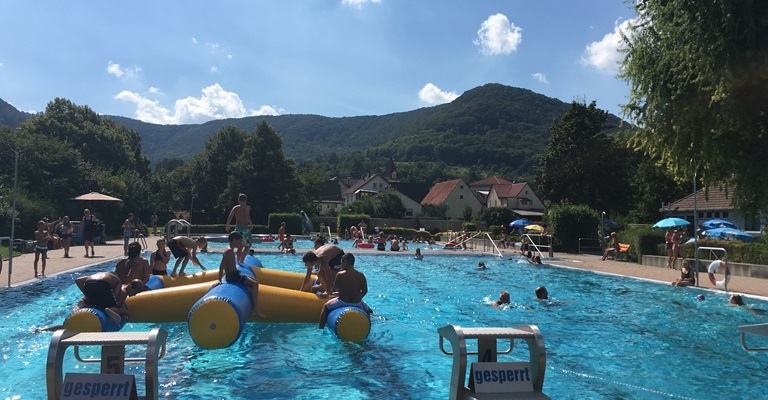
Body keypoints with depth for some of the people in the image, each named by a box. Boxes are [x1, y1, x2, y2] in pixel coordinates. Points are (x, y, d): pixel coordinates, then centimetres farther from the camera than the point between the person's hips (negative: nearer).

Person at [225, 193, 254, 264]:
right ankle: (241, 260, -10)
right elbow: (247, 216, -20)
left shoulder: (235, 208, 8)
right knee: (247, 245, 5)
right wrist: (251, 224, -11)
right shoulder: (247, 207, -3)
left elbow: (230, 217, -1)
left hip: (237, 227, 5)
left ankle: (238, 261, 15)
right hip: (245, 228, -5)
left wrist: (227, 225, 9)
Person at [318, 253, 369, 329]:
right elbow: (365, 291, 0)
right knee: (367, 310, 34)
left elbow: (337, 288, -1)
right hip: (357, 303, 2)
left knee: (326, 306, 25)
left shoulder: (340, 275, -15)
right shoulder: (361, 275, -6)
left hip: (343, 302, -2)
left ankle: (320, 328, 22)